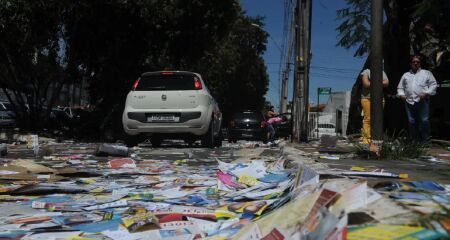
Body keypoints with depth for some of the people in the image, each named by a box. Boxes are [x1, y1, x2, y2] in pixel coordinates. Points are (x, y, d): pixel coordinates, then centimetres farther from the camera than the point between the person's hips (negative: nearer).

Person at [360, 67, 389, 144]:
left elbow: (386, 83, 2)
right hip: (367, 98, -4)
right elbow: (366, 84, -9)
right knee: (367, 119, -8)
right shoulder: (366, 72, 5)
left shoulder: (382, 72, 18)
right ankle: (366, 139, -6)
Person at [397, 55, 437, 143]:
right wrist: (401, 94, 2)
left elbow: (433, 85, 4)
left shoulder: (426, 73, 12)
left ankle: (425, 140, -1)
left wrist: (426, 93, -10)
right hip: (409, 102, 3)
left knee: (424, 121, -8)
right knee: (411, 122, 4)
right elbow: (400, 87, 22)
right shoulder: (405, 75, 21)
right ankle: (413, 141, 12)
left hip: (422, 101, -3)